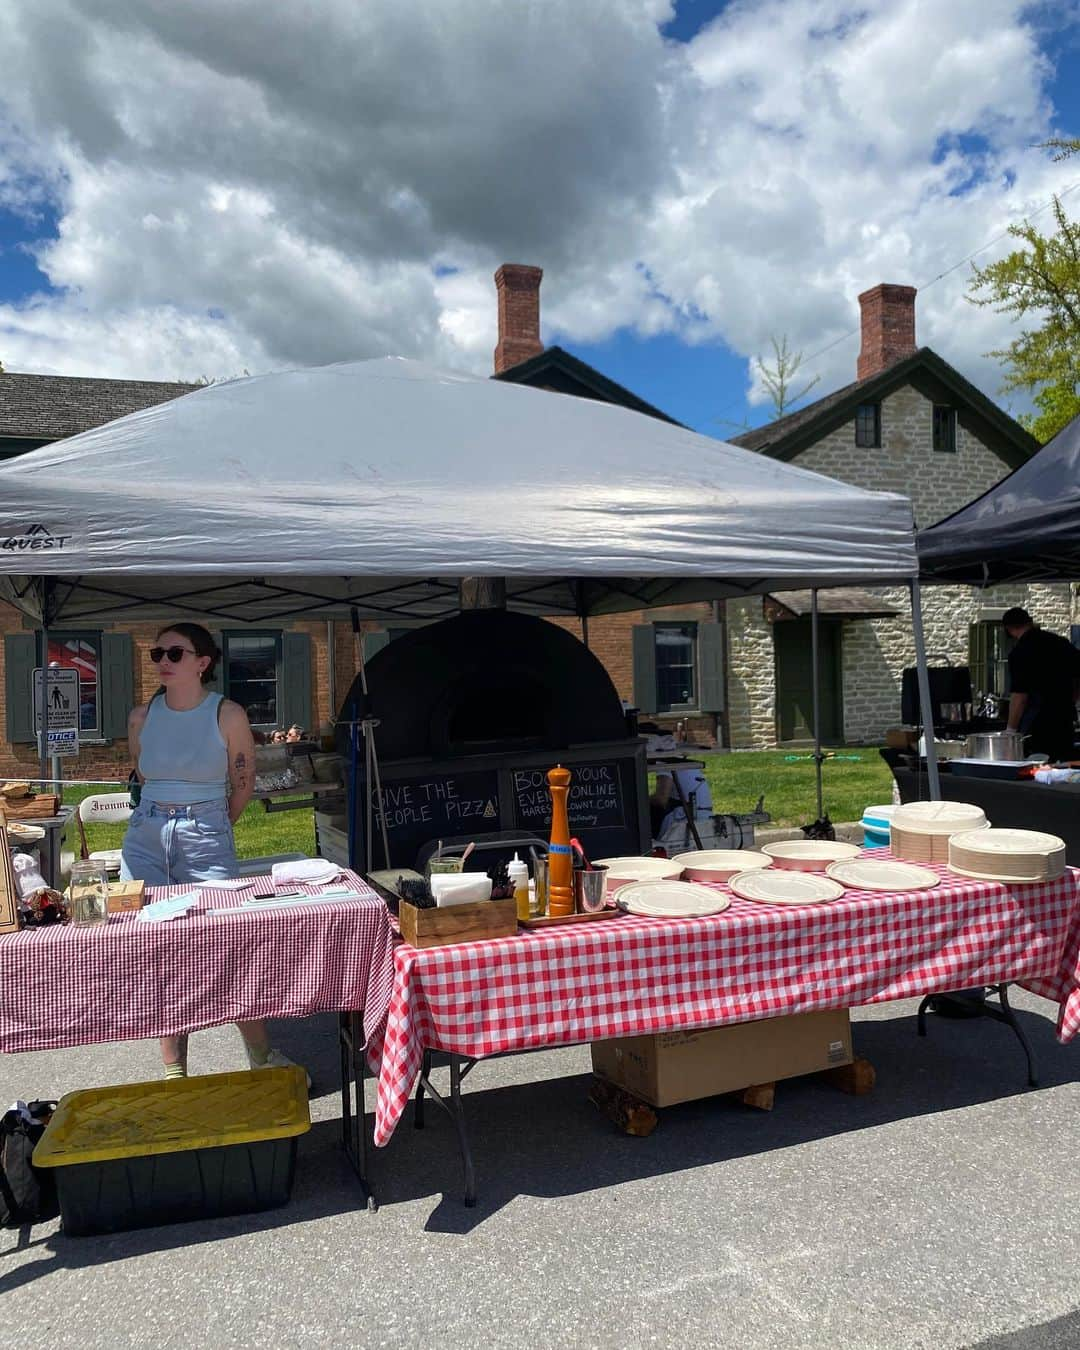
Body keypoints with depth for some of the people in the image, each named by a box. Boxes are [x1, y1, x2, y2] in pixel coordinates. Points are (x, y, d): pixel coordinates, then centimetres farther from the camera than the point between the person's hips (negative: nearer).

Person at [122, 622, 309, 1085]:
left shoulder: (228, 715, -6)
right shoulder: (142, 716, 4)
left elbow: (243, 783, 5)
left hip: (206, 839, -3)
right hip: (146, 838, 4)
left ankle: (262, 1056, 14)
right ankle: (174, 1071, 18)